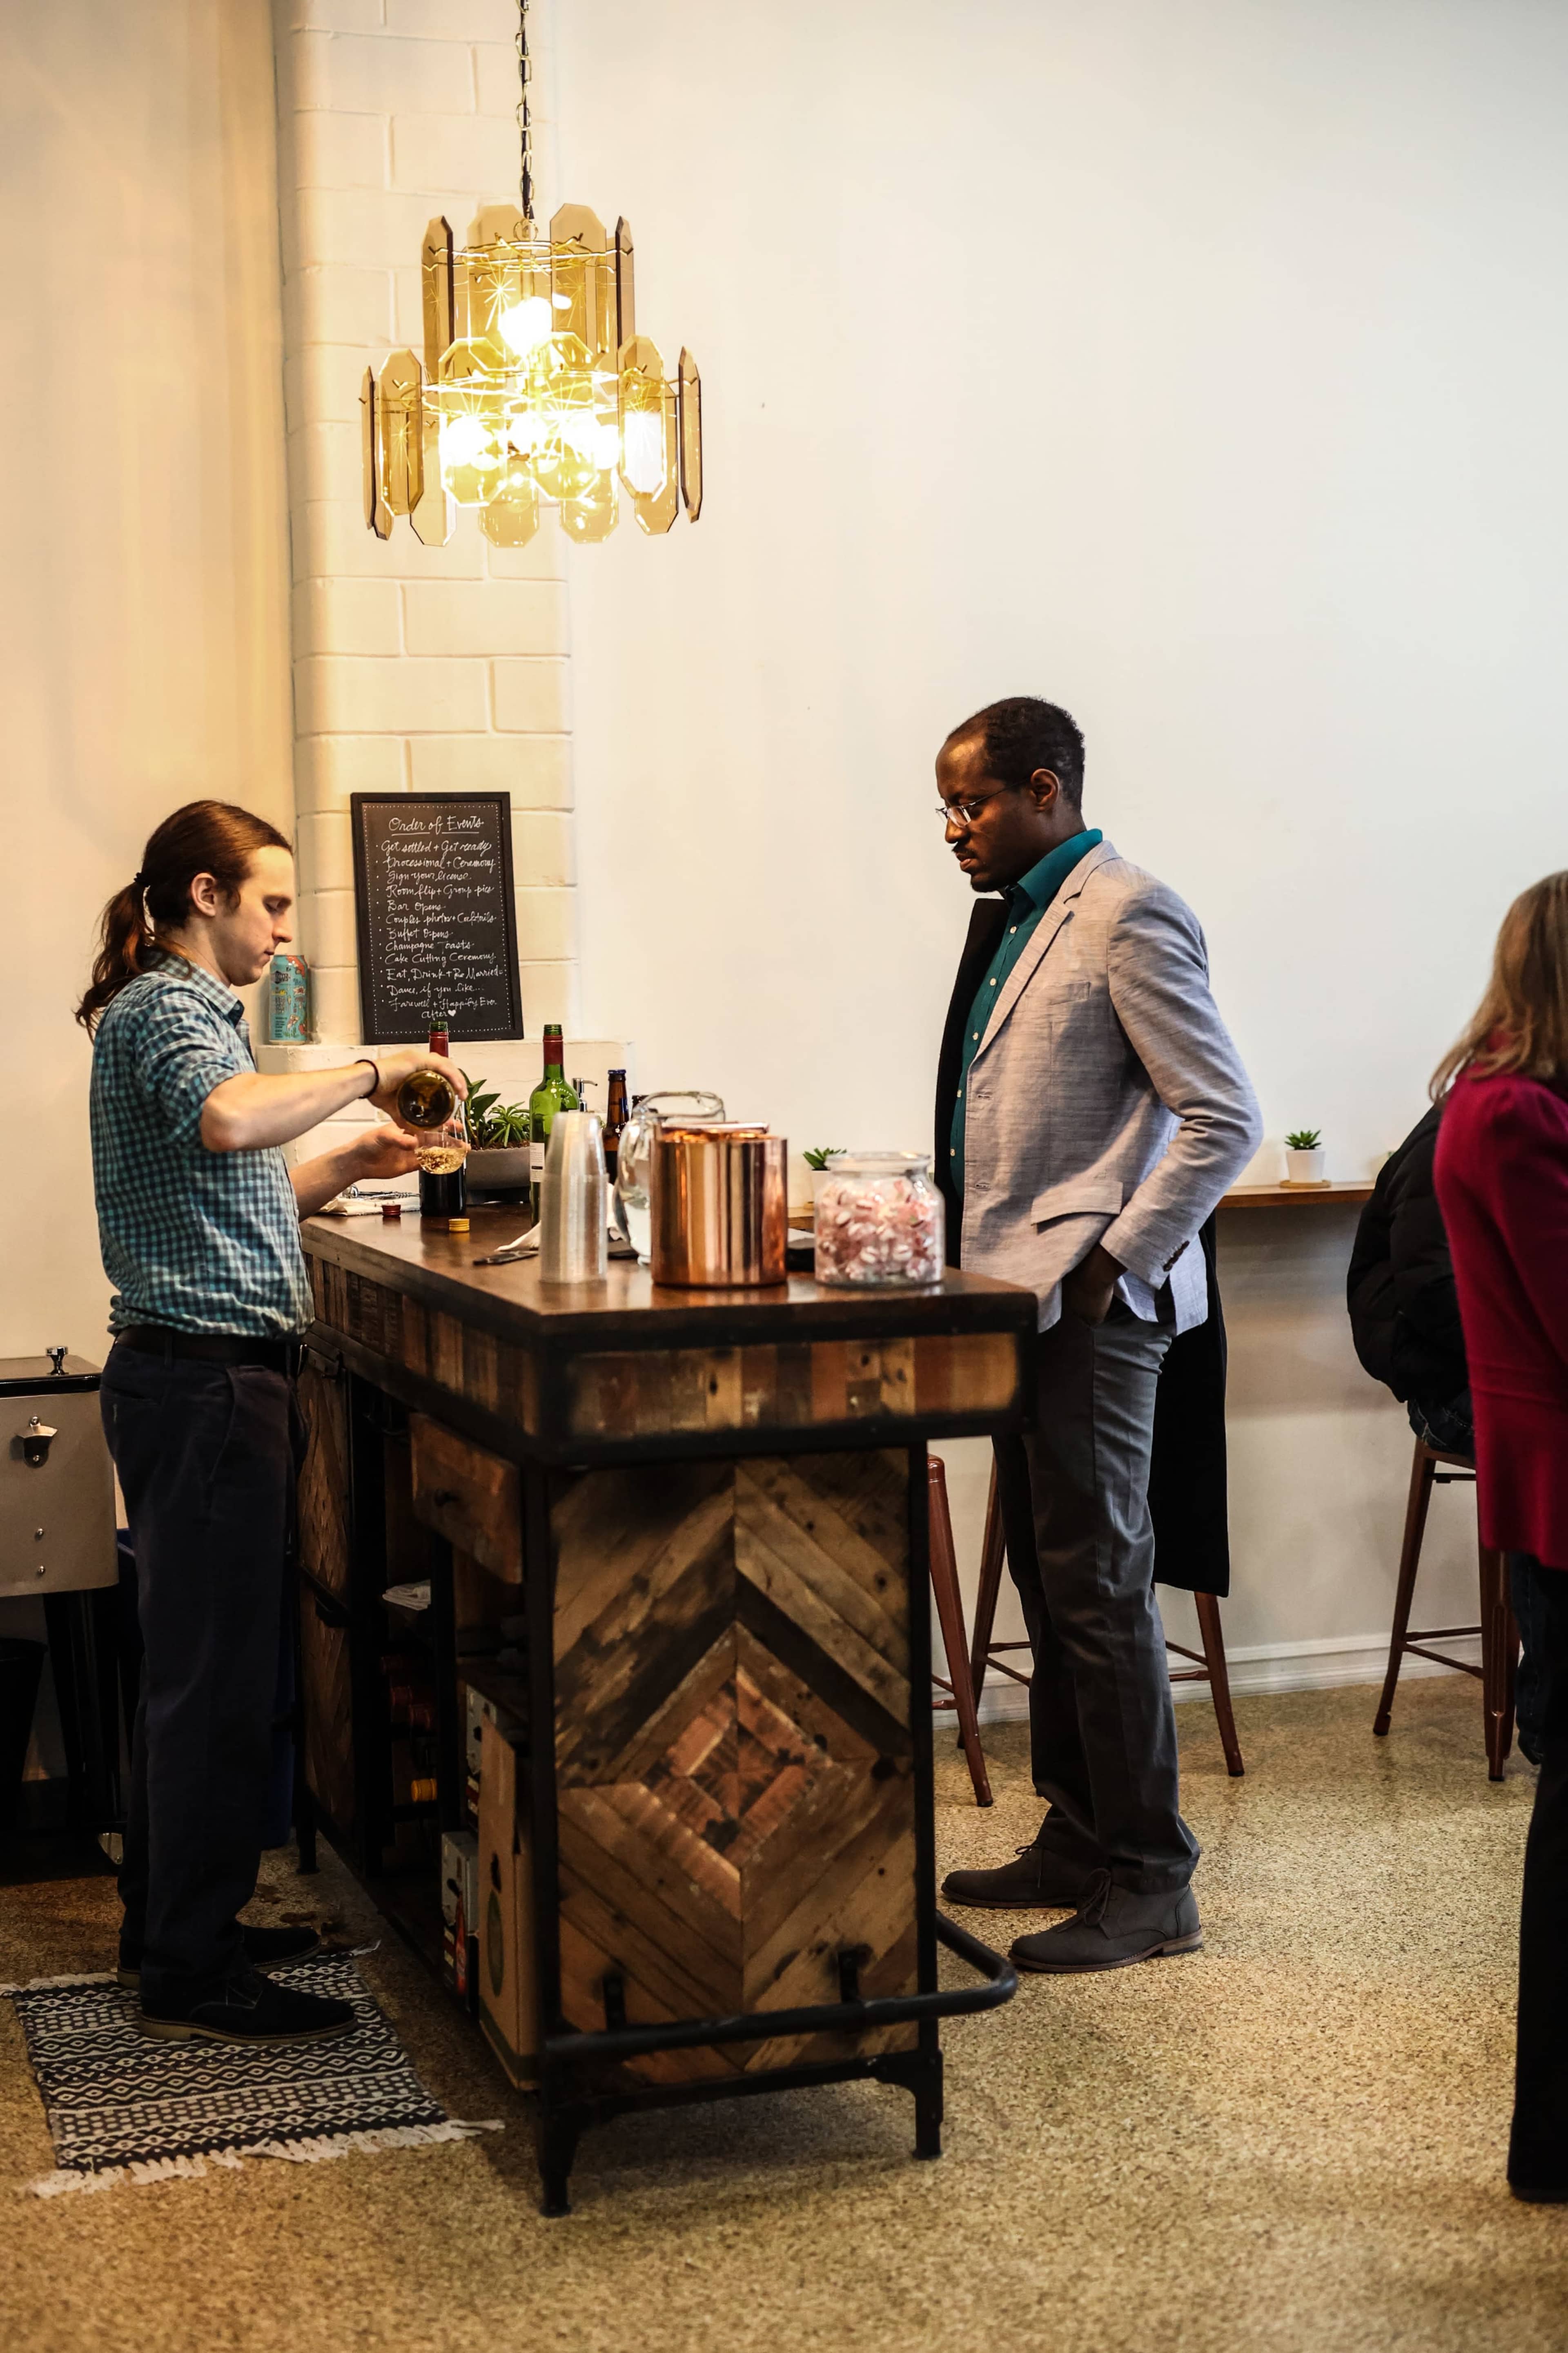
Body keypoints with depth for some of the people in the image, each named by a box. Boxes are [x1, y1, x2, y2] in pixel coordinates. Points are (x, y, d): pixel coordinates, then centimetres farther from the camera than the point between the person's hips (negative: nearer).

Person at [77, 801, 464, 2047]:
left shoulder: (186, 1010, 21)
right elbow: (228, 1119, -35)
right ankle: (193, 1975, 2)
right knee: (218, 1674, -6)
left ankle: (172, 1926, 26)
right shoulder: (160, 1007, -12)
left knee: (191, 1663, 16)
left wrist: (352, 1161, 13)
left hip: (202, 1381, 11)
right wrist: (372, 1070, -23)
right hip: (205, 1378, -11)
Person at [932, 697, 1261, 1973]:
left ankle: (1150, 1886, 5)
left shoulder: (1128, 917, -13)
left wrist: (1114, 1261, -18)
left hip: (1090, 1305, -10)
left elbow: (1224, 1119, -17)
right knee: (1048, 1580, 14)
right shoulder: (1021, 918, 16)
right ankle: (1077, 1843, 25)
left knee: (1098, 1585, -5)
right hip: (1023, 1295, 10)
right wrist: (989, 1253, 12)